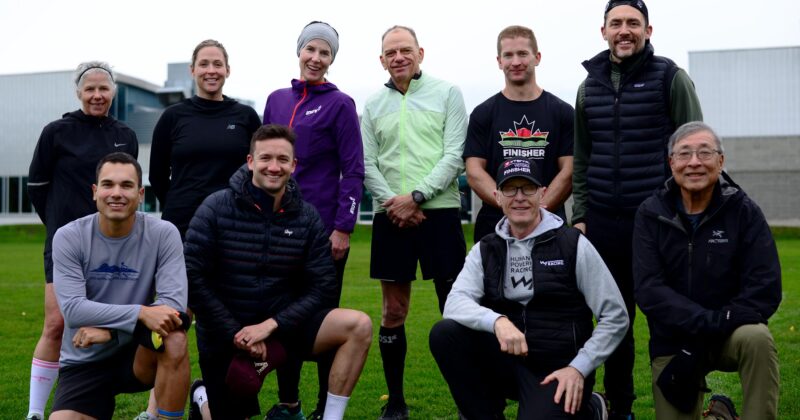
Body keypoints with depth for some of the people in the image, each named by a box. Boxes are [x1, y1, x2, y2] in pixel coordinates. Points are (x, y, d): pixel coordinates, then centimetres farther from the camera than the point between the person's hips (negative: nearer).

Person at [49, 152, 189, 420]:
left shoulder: (163, 234, -11)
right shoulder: (69, 238, -9)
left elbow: (174, 302, -19)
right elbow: (72, 309, -19)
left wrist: (109, 329, -28)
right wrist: (140, 313, -32)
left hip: (138, 353, -1)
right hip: (85, 362, 1)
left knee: (174, 339, -33)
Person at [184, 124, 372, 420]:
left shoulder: (308, 218, -4)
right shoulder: (216, 208, -10)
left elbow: (322, 288, -7)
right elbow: (193, 279, -13)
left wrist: (271, 325, -19)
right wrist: (236, 333, -16)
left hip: (280, 326, 2)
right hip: (225, 336, -1)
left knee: (358, 326, -21)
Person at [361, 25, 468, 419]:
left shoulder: (447, 93, 4)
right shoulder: (373, 105, 13)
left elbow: (454, 156, -4)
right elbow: (368, 165, 8)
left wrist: (416, 196, -13)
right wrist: (392, 203, -8)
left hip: (439, 210, -2)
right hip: (390, 217, 3)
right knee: (393, 312, 7)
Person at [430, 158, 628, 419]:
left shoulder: (573, 244, -5)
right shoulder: (486, 249, 5)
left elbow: (615, 317, -3)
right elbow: (454, 303, -12)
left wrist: (579, 368, -13)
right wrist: (498, 321, -31)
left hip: (557, 369, -2)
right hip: (507, 361, 3)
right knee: (445, 333, -21)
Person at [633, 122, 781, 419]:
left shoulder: (743, 211, -7)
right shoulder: (651, 214, -4)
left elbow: (765, 291, -14)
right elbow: (648, 291, -13)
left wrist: (713, 332, -24)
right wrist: (706, 321, -27)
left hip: (731, 334, -1)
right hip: (672, 341, 2)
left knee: (757, 338, -33)